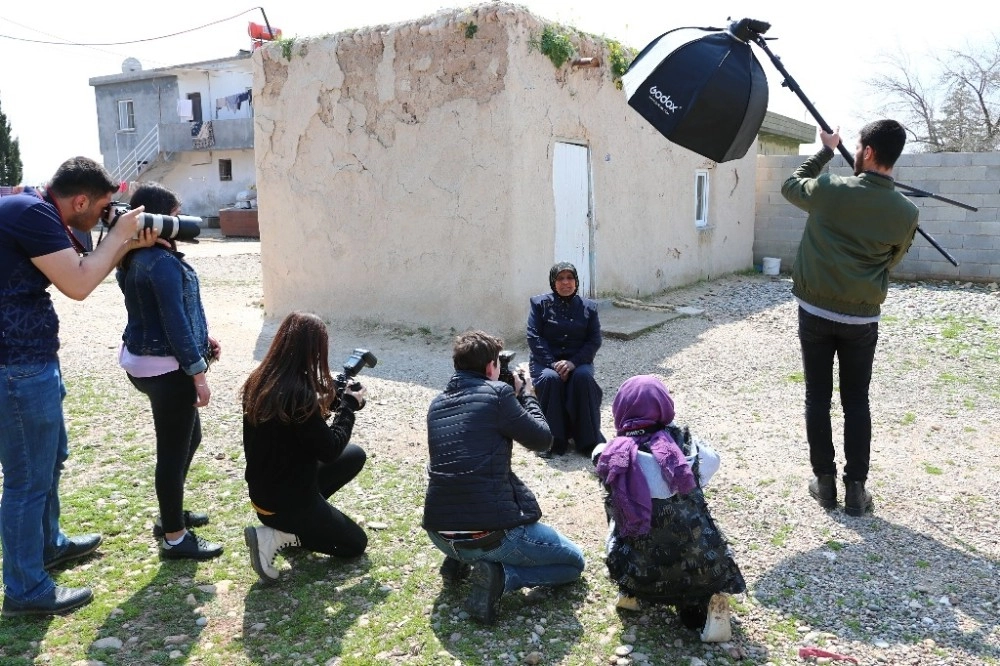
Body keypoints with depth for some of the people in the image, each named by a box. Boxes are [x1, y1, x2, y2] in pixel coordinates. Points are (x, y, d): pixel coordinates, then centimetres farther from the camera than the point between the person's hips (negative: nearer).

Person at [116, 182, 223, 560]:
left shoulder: (134, 259, 10)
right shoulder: (163, 263, -21)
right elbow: (175, 323, -22)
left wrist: (201, 338, 13)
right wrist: (199, 374, -18)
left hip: (143, 360, 10)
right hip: (166, 367, -10)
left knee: (189, 437, 23)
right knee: (173, 450, 1)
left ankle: (170, 515, 36)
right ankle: (175, 538, 13)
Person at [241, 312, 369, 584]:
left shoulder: (259, 381, -4)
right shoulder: (298, 393, -30)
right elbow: (329, 450, -20)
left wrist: (334, 397, 4)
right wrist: (349, 406, -8)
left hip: (263, 490, 8)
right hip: (286, 501, -8)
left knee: (355, 455, 19)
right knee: (356, 543, 14)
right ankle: (276, 536, -2)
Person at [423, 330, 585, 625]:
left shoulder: (437, 403, 9)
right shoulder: (497, 392, -10)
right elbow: (541, 439, -1)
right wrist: (526, 394, 14)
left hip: (439, 533, 7)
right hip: (491, 533, -7)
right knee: (574, 562, 16)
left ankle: (459, 561, 17)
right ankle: (499, 574, -7)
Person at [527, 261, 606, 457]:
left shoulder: (588, 307, 8)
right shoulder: (540, 303, 3)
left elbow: (594, 340, 0)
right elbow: (534, 337, -6)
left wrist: (573, 362, -17)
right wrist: (553, 364, -19)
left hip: (578, 361, 1)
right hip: (546, 361, -1)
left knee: (583, 377, -31)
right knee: (550, 379, -33)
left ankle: (589, 440, -21)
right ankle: (553, 440, -23)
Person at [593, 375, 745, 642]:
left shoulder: (610, 457, -10)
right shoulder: (681, 442, -10)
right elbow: (712, 461, 11)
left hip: (640, 572, 2)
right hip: (699, 565, -1)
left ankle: (631, 591, 22)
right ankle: (710, 601, 8)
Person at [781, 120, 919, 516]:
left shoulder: (829, 191, -12)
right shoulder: (906, 213, -5)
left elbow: (790, 185, 9)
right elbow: (892, 260, 11)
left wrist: (826, 151, 19)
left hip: (815, 312, -1)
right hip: (862, 319, 1)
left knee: (818, 398, 8)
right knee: (856, 402, 11)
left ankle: (824, 482, 15)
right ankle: (856, 490, 14)